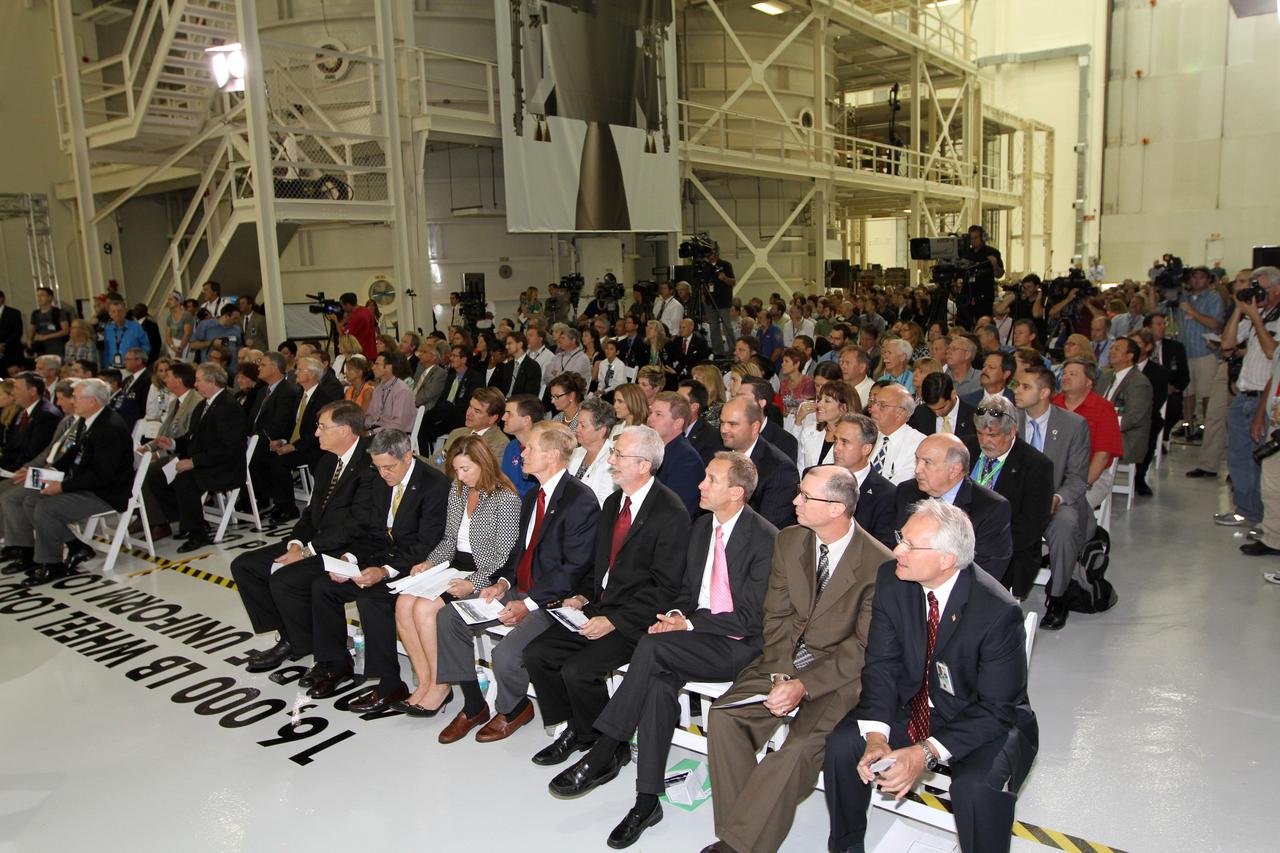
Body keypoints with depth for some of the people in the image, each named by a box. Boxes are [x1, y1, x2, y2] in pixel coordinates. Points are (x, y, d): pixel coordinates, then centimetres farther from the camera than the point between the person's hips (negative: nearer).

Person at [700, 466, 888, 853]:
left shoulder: (878, 563, -16)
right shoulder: (789, 541, 1)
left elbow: (865, 646, -14)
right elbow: (777, 615, 3)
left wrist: (805, 686, -21)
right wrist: (781, 676, -12)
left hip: (842, 673, -5)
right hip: (785, 660, 6)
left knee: (799, 746, -28)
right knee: (723, 715, -15)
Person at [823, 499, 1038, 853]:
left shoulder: (999, 611, -25)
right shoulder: (891, 579, -12)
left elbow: (997, 708, -20)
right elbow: (882, 663, -7)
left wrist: (928, 753, -29)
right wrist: (876, 734, -23)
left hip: (985, 721, -4)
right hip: (910, 707, 4)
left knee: (979, 785, -32)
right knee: (842, 744, -17)